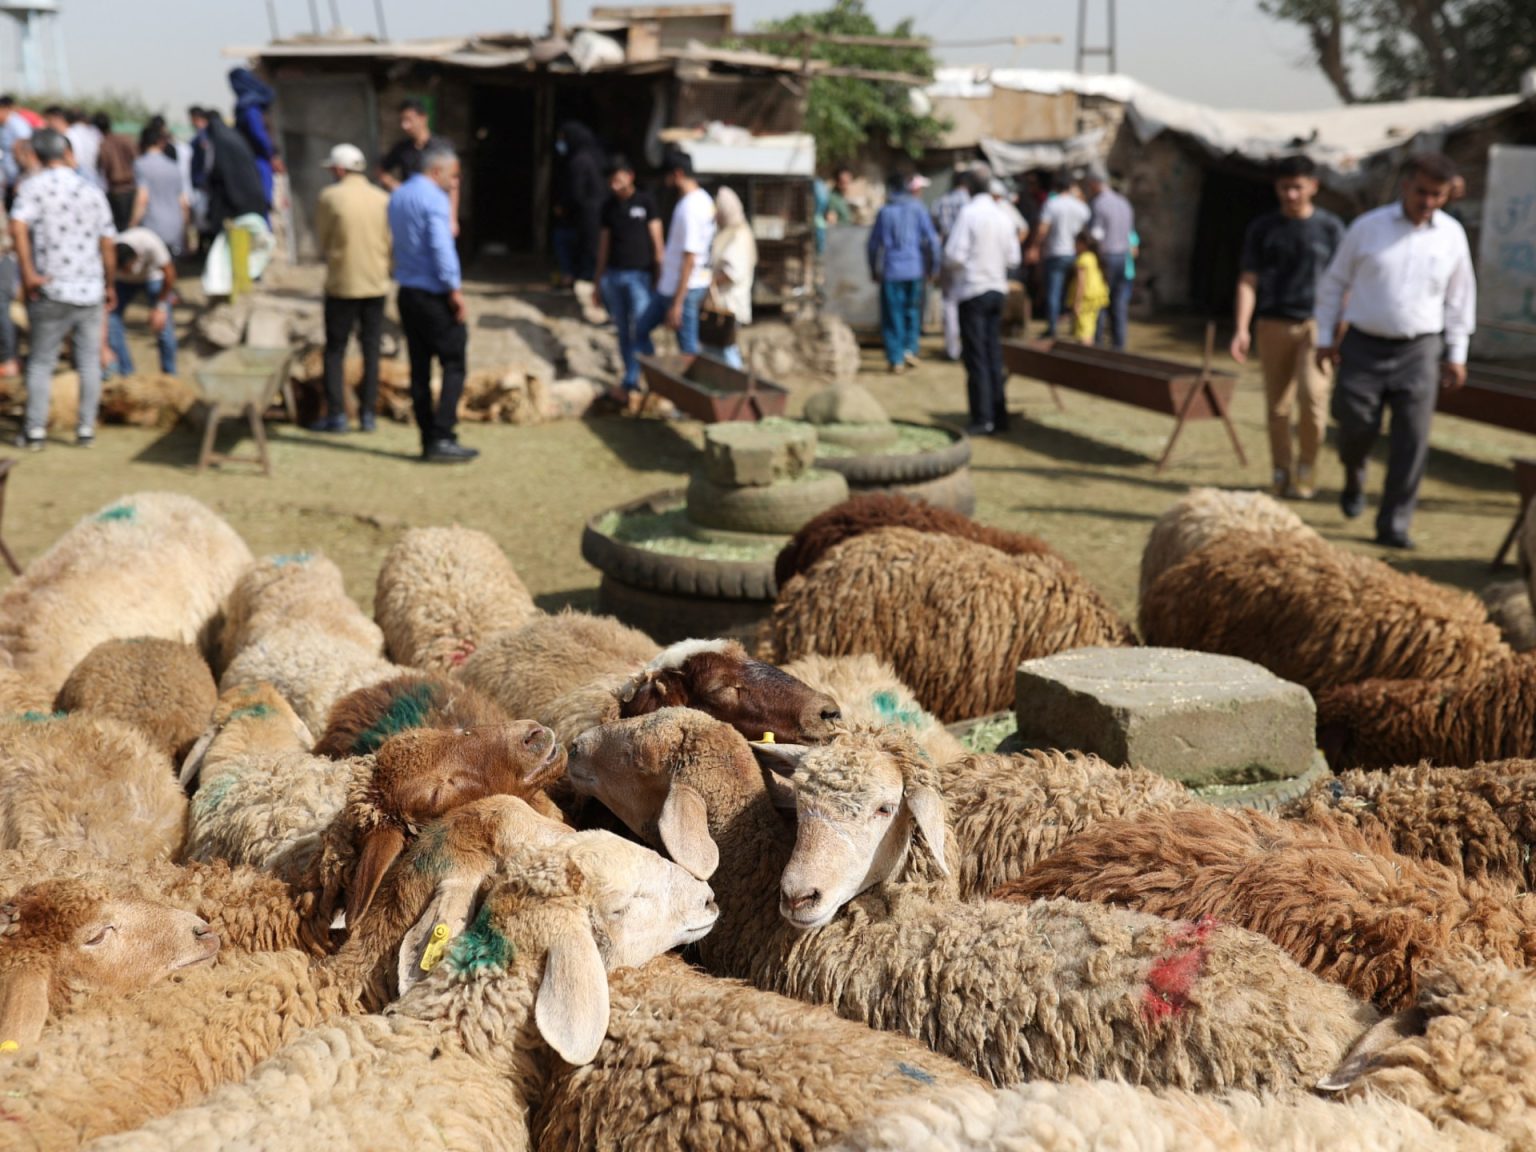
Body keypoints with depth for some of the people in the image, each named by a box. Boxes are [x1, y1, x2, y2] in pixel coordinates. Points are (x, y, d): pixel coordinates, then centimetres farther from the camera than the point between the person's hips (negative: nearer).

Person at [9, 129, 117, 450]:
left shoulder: (34, 186, -4)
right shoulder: (92, 191, 6)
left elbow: (18, 227, -21)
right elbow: (108, 244, 7)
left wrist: (28, 272, -17)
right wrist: (110, 284, 17)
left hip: (52, 291, -2)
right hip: (91, 290, 2)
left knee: (41, 361, 7)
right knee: (89, 361, 10)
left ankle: (35, 430, 8)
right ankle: (86, 428, 12)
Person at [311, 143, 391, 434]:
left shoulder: (330, 197, -8)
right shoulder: (383, 199, 0)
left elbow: (321, 240, 1)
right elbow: (392, 242, 4)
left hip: (342, 283, -3)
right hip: (377, 284, 3)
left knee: (335, 350, 6)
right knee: (371, 350, 10)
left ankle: (336, 414, 3)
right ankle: (368, 413, 10)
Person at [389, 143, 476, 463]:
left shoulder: (397, 197, 14)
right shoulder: (434, 198, -13)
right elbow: (441, 246, -20)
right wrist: (455, 289, -17)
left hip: (407, 292, 8)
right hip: (435, 294, -8)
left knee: (419, 368, 8)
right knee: (453, 365, -4)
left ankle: (428, 440, 10)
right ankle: (441, 437, -11)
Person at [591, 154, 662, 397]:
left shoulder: (645, 202, -1)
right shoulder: (608, 206, 10)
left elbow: (656, 240, -2)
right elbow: (604, 243, 15)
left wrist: (660, 274, -7)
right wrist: (598, 281, 15)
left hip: (639, 276, -4)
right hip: (613, 275, 4)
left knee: (639, 331, -11)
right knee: (623, 331, 7)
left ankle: (630, 382, -9)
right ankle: (634, 376, 15)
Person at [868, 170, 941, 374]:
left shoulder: (884, 212, 1)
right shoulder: (918, 209, 0)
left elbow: (874, 244, 6)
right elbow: (932, 239, 0)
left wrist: (875, 270, 17)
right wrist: (933, 267, 9)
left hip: (890, 271, -1)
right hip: (914, 269, 1)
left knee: (893, 314, 3)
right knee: (913, 310, 15)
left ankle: (896, 359, 1)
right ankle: (910, 348, 2)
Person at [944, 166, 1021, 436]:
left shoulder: (968, 213, -12)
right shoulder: (1002, 216, 6)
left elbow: (954, 255, -16)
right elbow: (1013, 257, 9)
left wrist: (951, 264, 5)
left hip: (972, 290, -6)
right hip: (997, 288, 6)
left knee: (976, 358, -3)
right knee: (994, 355, 12)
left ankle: (982, 419, -4)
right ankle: (999, 416, 14)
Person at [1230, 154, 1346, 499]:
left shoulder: (1330, 227, 5)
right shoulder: (1263, 229, 8)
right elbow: (1248, 281, 6)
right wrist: (1242, 329, -5)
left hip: (1316, 323, -2)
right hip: (1273, 324, 2)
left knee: (1312, 397, -16)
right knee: (1277, 406, 4)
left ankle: (1307, 467, 3)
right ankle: (1281, 474, 15)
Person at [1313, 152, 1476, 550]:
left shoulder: (1452, 236, 4)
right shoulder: (1367, 227, -1)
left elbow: (1460, 298, 13)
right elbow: (1334, 283, 7)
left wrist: (1456, 354, 10)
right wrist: (1326, 337, 5)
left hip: (1419, 351, 1)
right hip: (1364, 346, -1)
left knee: (1412, 441, -4)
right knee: (1356, 427, -1)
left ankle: (1393, 525, 3)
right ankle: (1354, 478, 35)